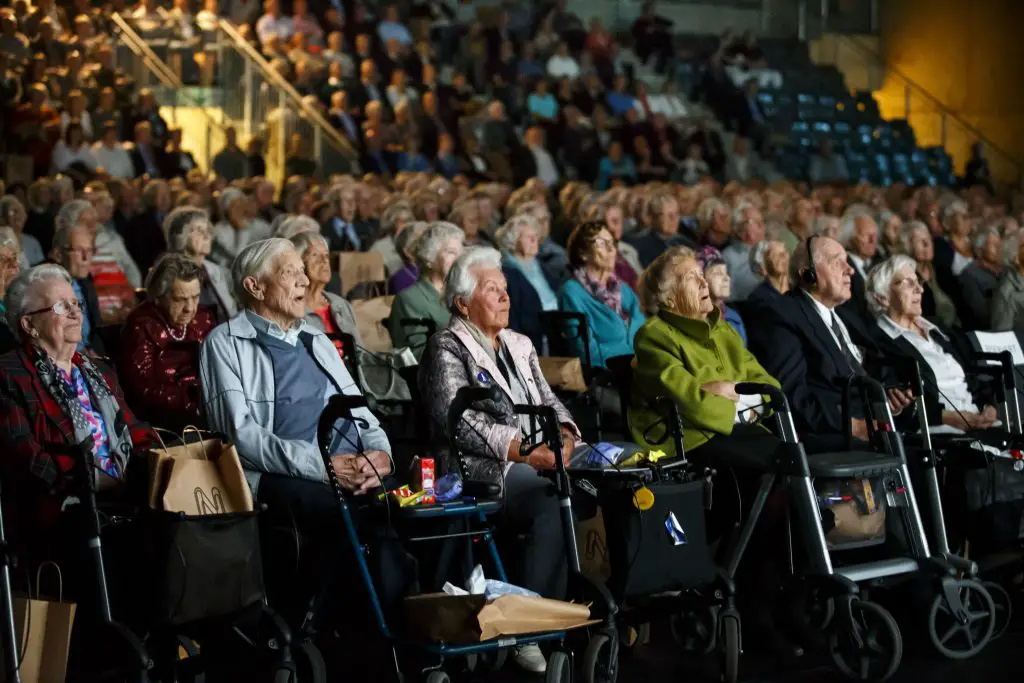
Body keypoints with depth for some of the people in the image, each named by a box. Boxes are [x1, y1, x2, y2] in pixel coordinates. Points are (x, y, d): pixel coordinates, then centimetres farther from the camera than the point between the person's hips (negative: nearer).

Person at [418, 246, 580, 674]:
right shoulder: (447, 348, 1)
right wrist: (525, 452, -22)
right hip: (483, 470, -6)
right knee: (557, 503, -33)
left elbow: (549, 400, 21)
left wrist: (564, 432, -3)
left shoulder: (520, 345, 24)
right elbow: (459, 421, -12)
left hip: (545, 459, 6)